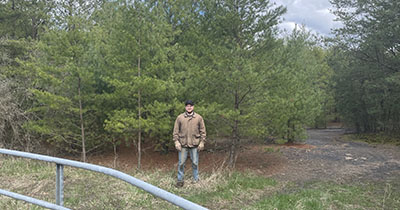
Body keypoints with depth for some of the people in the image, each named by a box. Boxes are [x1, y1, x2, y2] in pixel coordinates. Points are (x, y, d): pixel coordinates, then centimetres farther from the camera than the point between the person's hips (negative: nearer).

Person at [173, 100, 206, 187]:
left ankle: (196, 179, 20)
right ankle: (180, 180, 16)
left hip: (194, 144, 0)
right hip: (183, 144, 0)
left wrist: (202, 142, -1)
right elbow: (175, 131, 4)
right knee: (181, 163, 4)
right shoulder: (180, 117, 2)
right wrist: (176, 141, -4)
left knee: (195, 163, 7)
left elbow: (203, 131, 5)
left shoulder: (199, 118, 3)